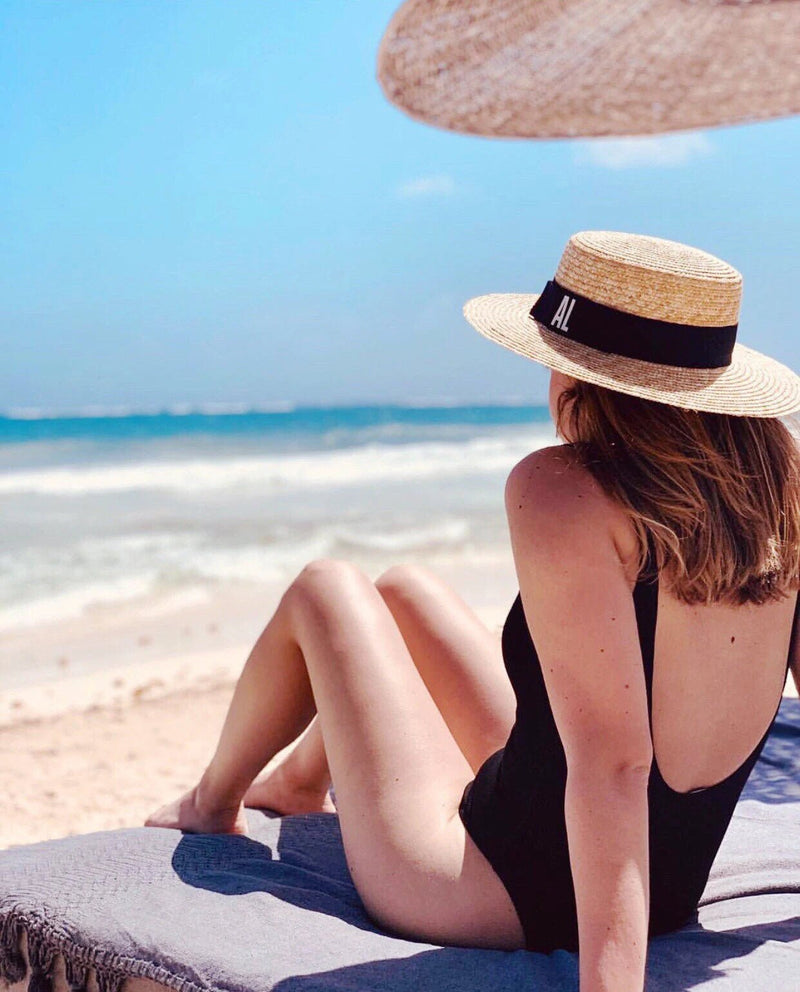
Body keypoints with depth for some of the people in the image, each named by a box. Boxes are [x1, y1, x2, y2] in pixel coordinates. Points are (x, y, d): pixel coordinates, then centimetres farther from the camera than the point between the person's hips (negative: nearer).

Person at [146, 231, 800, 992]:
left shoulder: (562, 492, -27)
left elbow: (611, 758, -33)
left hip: (489, 895, -6)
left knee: (327, 591, 16)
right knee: (403, 591, 24)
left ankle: (213, 803, 40)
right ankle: (300, 781, 52)